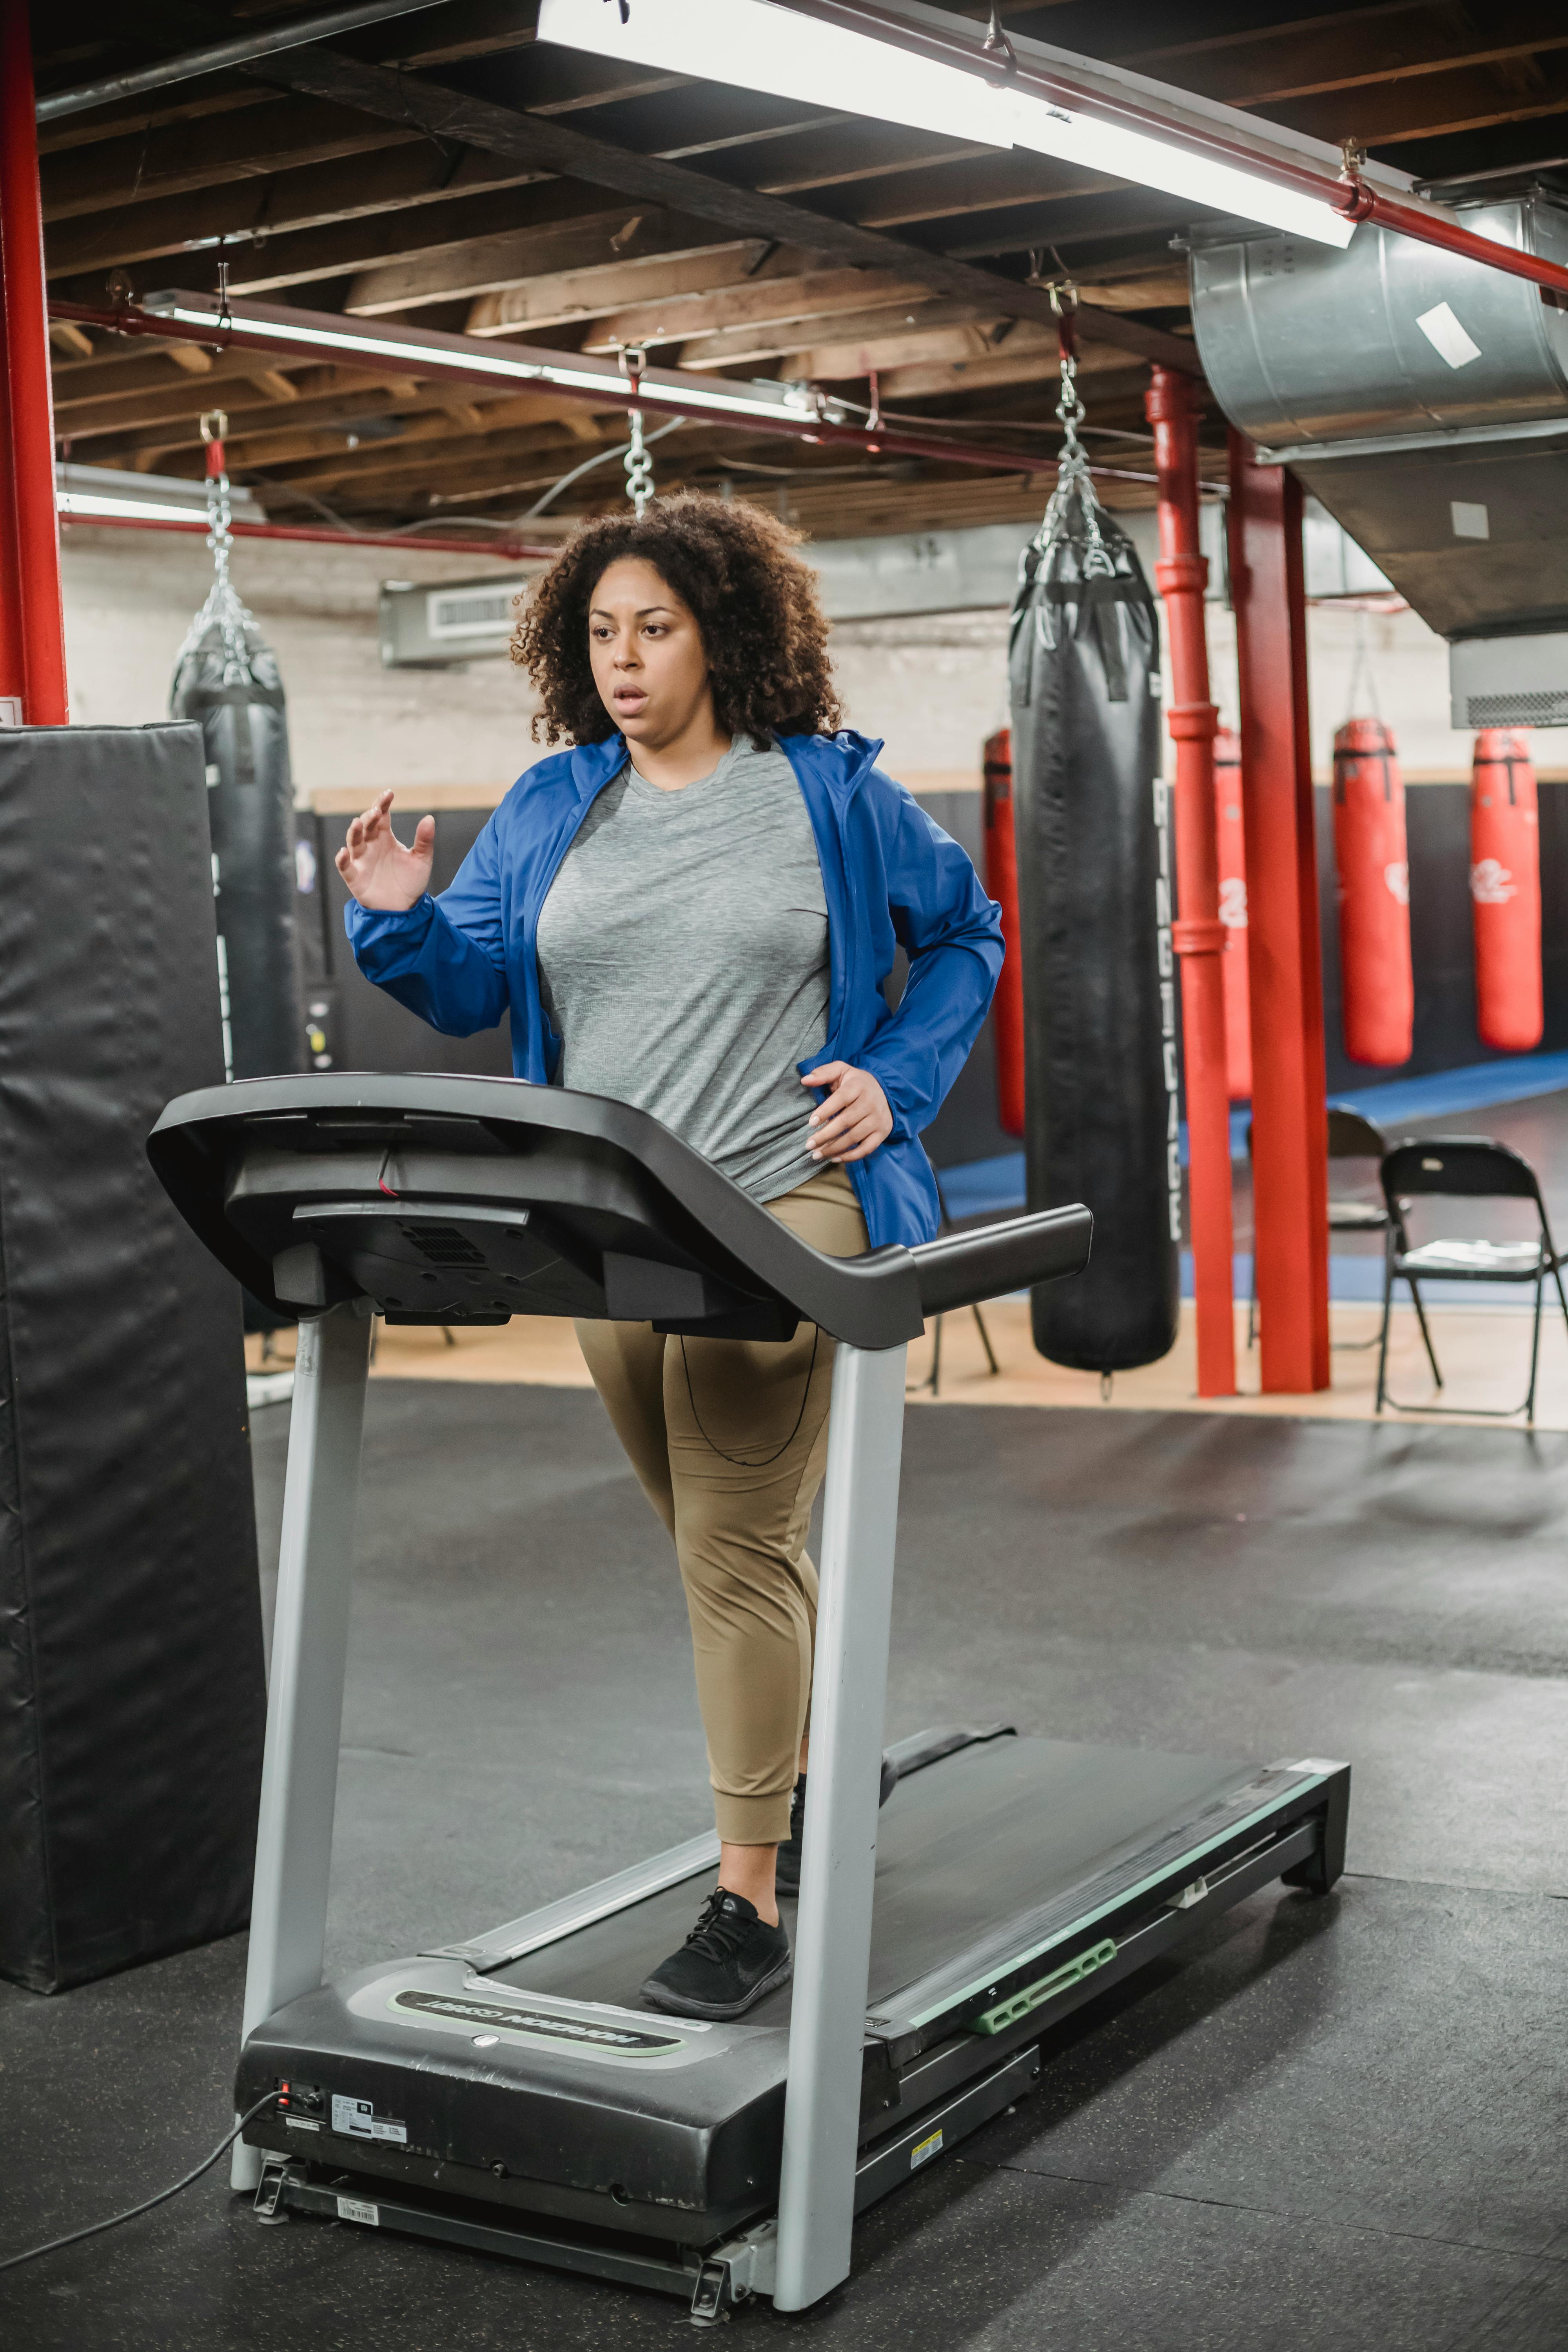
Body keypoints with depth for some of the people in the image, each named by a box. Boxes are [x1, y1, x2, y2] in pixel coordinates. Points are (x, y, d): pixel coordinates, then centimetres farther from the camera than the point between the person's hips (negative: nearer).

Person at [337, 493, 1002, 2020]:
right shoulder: (550, 808, 10)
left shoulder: (831, 791, 2)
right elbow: (472, 987, 9)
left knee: (733, 1548, -9)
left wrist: (896, 1083, -1)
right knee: (718, 1536, 17)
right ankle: (807, 1766, 41)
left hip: (779, 1206, -5)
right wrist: (400, 921, -11)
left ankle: (749, 1903, -1)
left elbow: (965, 933, 12)